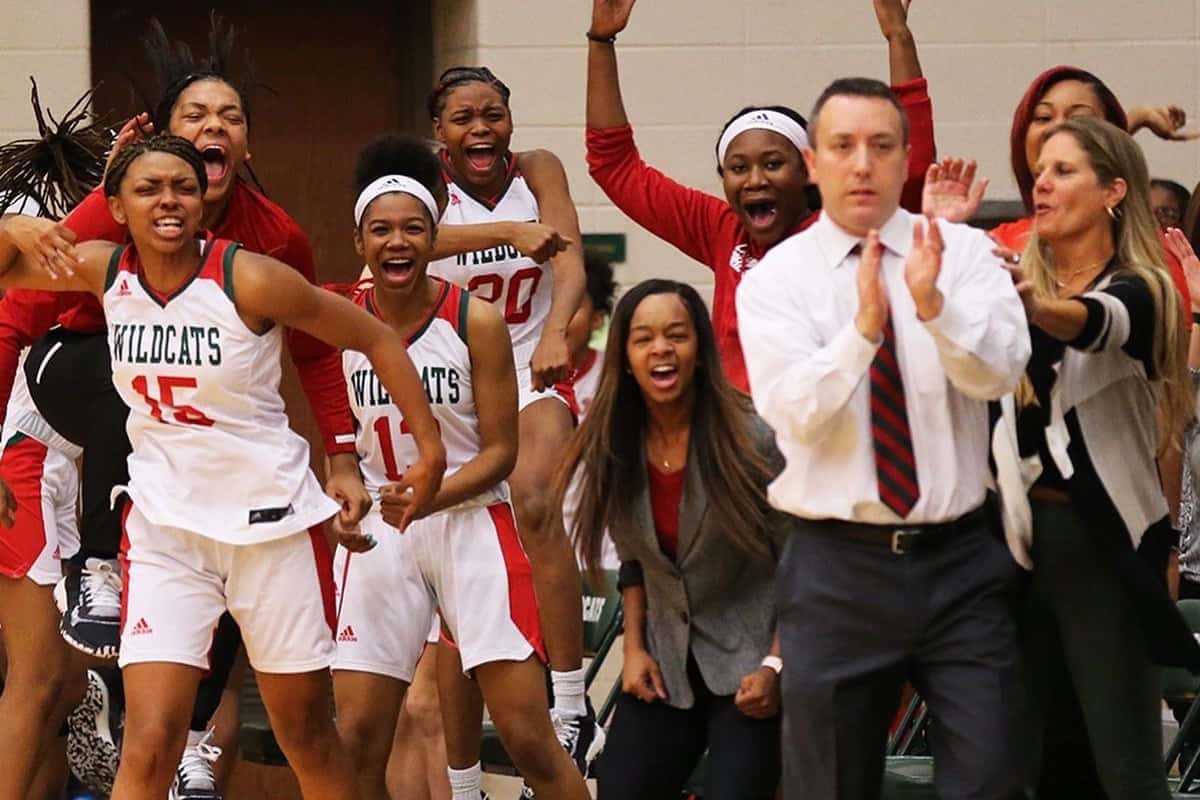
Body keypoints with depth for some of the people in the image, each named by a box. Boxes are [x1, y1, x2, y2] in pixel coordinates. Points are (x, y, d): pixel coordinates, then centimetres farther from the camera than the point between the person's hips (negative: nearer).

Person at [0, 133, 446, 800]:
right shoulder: (104, 272, -4)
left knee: (307, 735, 10)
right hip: (164, 524, 2)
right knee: (149, 746, -12)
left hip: (270, 519, -2)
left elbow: (376, 339, -6)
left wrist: (430, 448, -10)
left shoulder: (250, 280, -15)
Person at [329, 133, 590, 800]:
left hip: (471, 525, -3)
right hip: (379, 537, 3)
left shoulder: (477, 320, -9)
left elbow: (500, 450, -8)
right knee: (358, 742, 1)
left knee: (528, 734, -6)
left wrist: (430, 496, -24)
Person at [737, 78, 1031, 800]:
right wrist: (864, 327, -30)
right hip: (838, 568, 0)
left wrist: (933, 305, -32)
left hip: (961, 559, 0)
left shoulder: (964, 253, 2)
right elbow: (794, 412, -15)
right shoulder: (776, 278, 0)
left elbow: (1000, 372, -14)